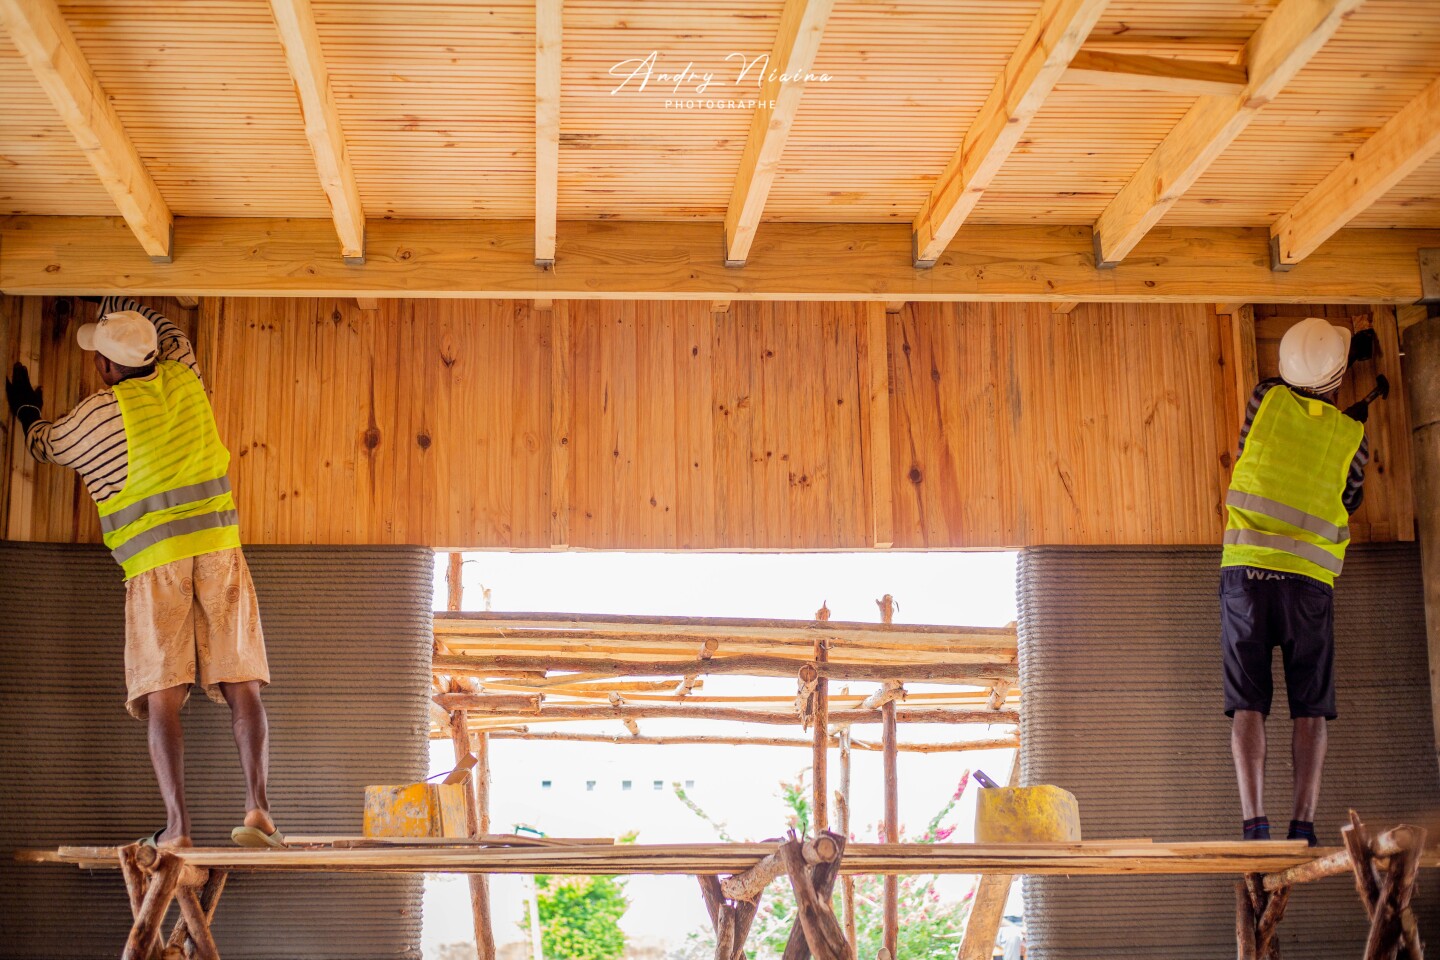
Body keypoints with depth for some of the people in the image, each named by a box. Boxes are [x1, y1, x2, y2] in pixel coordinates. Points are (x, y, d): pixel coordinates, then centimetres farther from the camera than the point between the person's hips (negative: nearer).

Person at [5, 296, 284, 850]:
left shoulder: (98, 415, 1)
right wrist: (117, 305, 49)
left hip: (154, 565, -3)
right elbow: (171, 335, 36)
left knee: (162, 696, -2)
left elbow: (46, 445, 23)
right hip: (219, 551, 3)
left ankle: (176, 826, -9)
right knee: (241, 685, -1)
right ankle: (257, 809, -10)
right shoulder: (185, 379, 11)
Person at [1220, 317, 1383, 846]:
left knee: (1248, 706, 0)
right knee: (1311, 709, 5)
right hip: (1309, 579, 0)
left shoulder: (1267, 399, 4)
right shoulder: (1353, 433, 4)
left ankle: (1254, 824, -9)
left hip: (1245, 570, 1)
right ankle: (1303, 824, -6)